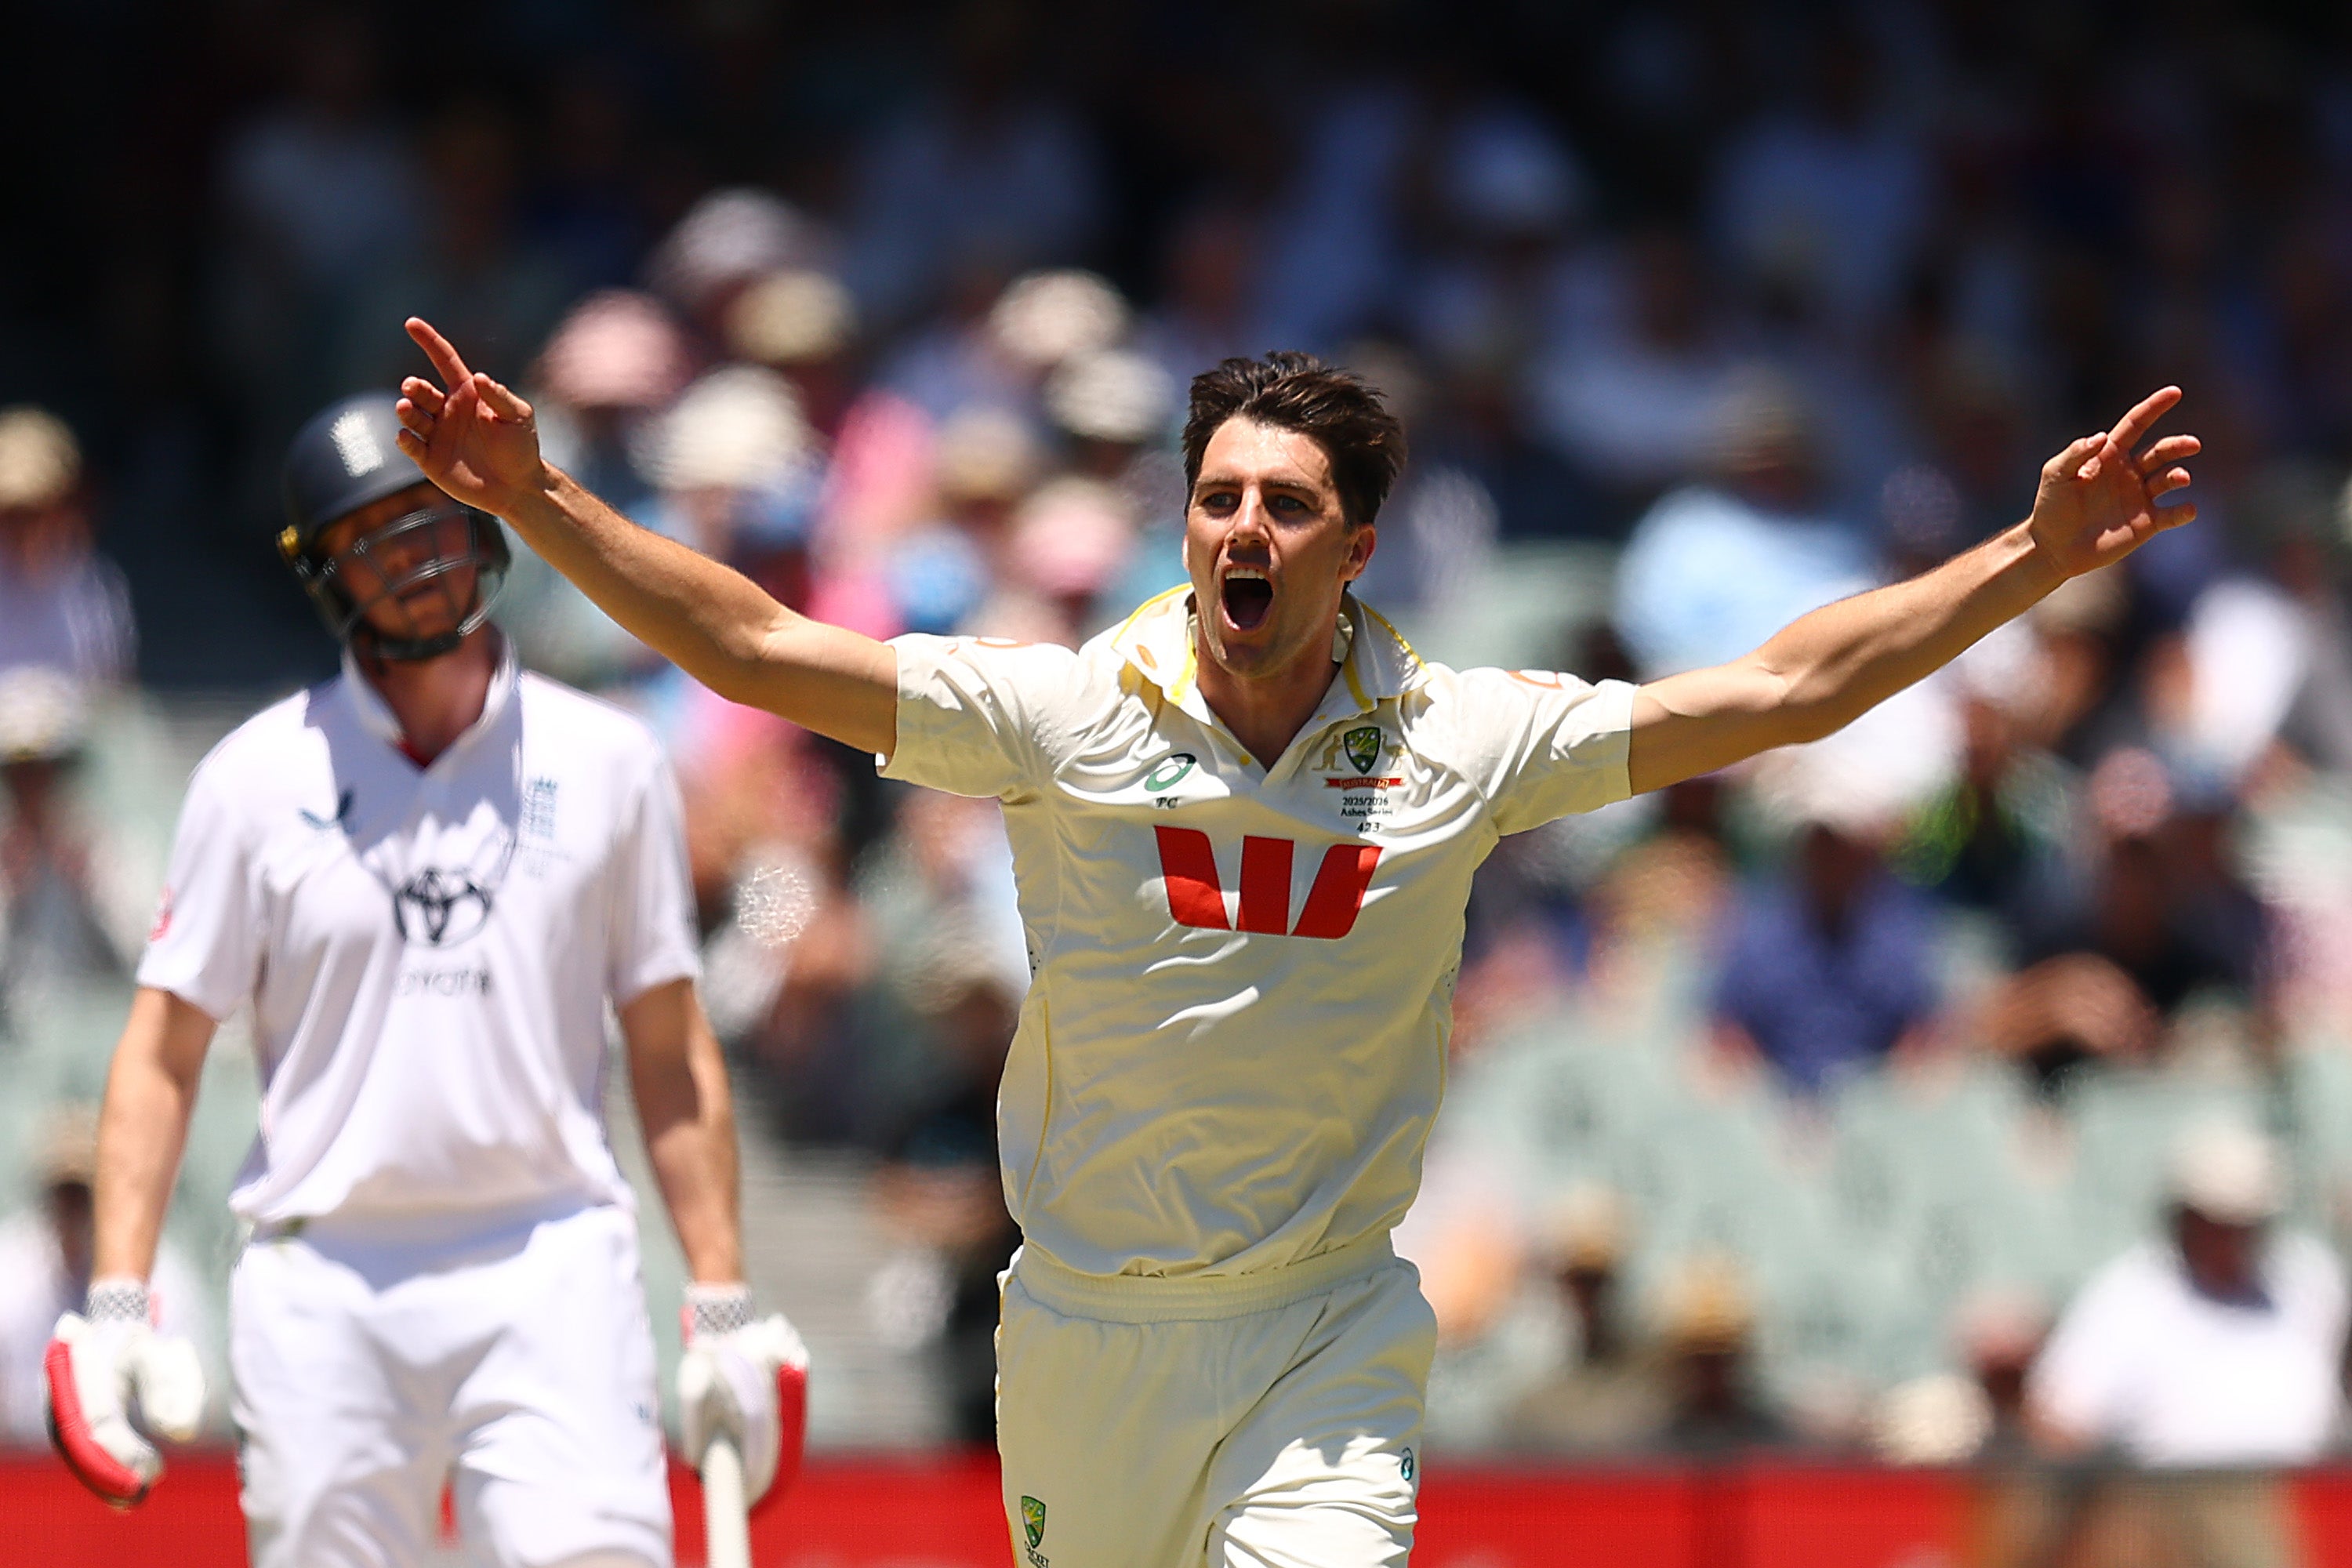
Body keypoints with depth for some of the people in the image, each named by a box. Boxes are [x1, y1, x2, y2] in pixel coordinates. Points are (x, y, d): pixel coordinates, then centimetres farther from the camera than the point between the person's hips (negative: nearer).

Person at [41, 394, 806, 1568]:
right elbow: (162, 1054, 4)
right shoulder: (259, 776, 5)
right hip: (320, 1284, 0)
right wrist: (116, 1304, -7)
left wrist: (724, 1307, 5)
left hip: (548, 1271, 0)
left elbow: (670, 1053, 11)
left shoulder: (606, 764, 8)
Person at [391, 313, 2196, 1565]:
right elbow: (758, 651, -10)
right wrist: (539, 500, -20)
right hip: (1086, 1333, 1)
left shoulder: (1457, 743, -4)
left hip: (1325, 1337, -1)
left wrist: (2034, 556, -12)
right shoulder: (1065, 718, -6)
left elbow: (1779, 692, -4)